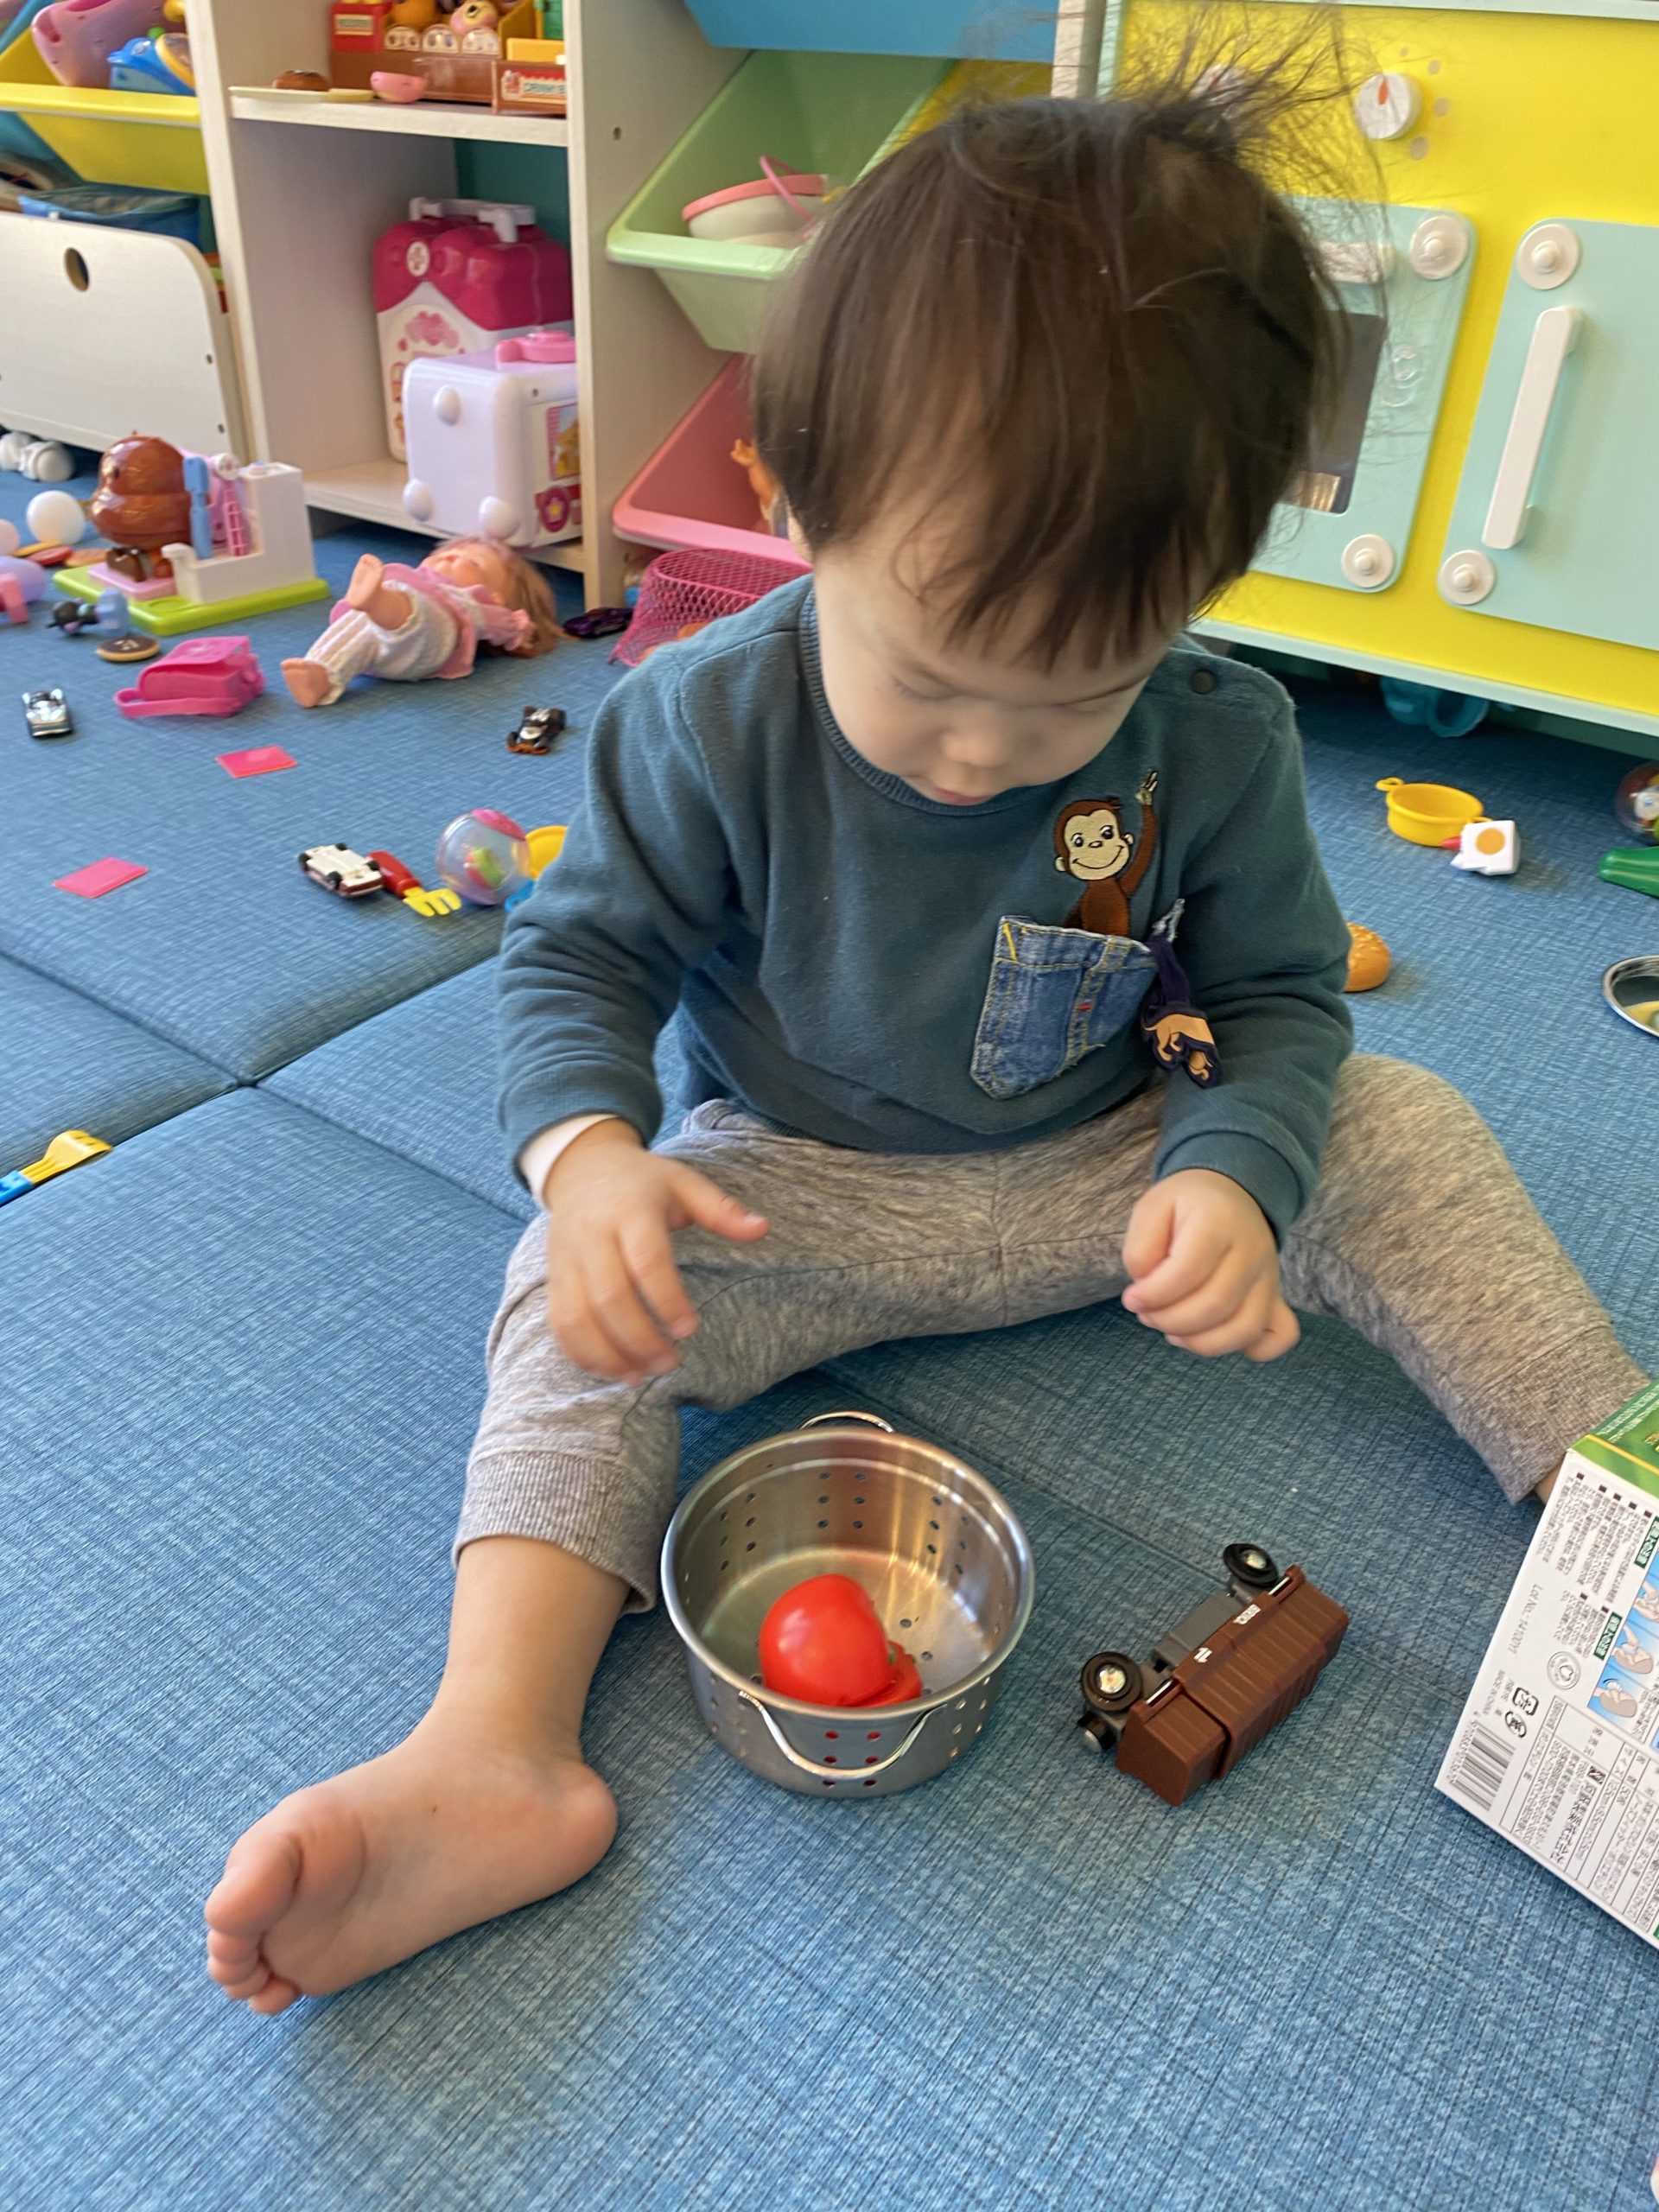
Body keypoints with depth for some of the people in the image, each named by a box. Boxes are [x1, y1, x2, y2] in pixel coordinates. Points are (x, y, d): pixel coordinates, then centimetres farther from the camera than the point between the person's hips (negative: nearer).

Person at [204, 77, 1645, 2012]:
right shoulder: (709, 722, -19)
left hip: (1108, 1171, 2)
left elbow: (1278, 997, -4)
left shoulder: (1218, 744, -15)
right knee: (584, 1293, -24)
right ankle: (492, 1749, -29)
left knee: (1398, 1138, -13)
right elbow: (579, 956, -10)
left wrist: (1233, 1172, -26)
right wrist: (588, 1151, -32)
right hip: (807, 1190, -1)